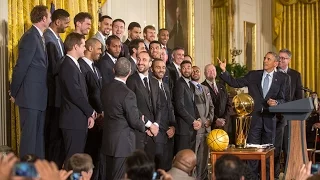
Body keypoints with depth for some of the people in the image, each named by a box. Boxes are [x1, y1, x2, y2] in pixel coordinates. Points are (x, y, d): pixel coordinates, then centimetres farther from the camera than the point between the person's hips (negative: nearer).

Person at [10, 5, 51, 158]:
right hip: (29, 95, -9)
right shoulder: (30, 37, -15)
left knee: (39, 134, 12)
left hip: (39, 95, 9)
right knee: (29, 134, -3)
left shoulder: (39, 37, 13)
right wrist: (14, 92, -9)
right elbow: (20, 67, -15)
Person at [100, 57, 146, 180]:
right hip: (123, 142, -7)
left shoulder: (105, 89, 1)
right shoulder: (128, 94, -21)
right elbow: (134, 121, -16)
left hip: (107, 140, 7)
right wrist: (142, 125, 7)